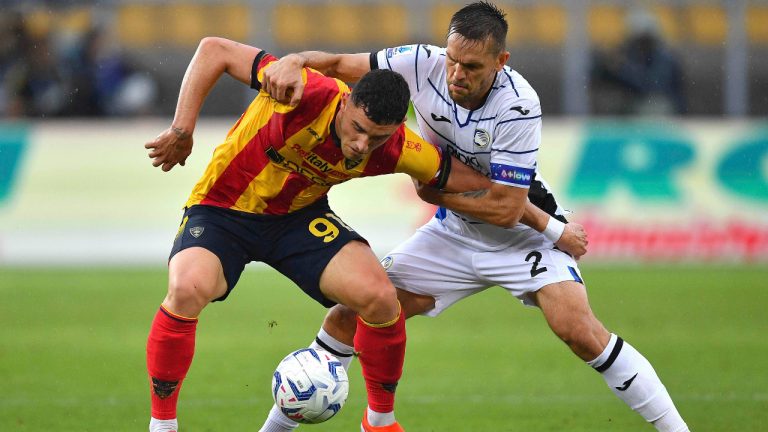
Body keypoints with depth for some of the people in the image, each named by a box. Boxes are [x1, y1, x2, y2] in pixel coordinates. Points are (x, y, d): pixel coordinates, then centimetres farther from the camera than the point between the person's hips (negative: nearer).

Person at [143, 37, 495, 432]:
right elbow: (214, 51, -23)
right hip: (221, 209, -3)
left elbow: (472, 179, -3)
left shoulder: (394, 149, -18)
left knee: (379, 298, -17)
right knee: (188, 290, -33)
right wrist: (182, 129, -25)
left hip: (299, 217, 3)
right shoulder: (310, 95, -31)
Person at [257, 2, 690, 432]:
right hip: (454, 232, 5)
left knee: (579, 330, -27)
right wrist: (294, 62, -30)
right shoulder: (423, 64, -18)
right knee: (350, 316, -1)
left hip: (522, 234, -5)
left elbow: (505, 208, -27)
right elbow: (338, 64, -9)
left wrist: (434, 193, -17)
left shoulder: (518, 106, -30)